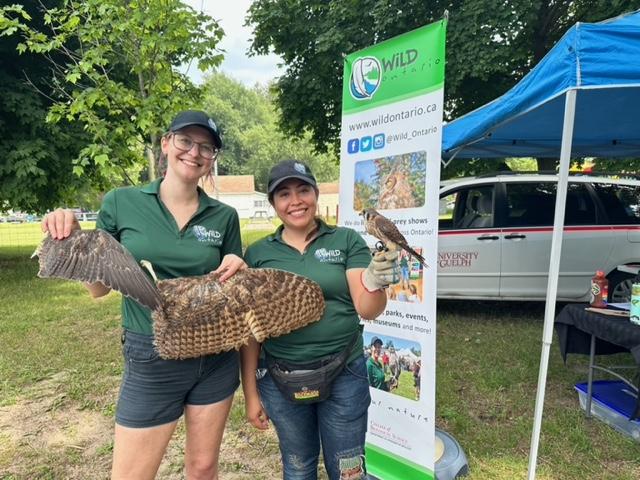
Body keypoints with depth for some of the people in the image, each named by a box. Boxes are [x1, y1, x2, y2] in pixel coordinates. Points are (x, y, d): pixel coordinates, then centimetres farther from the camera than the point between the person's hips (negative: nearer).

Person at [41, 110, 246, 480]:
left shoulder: (225, 216, -1)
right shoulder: (122, 202, -6)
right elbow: (99, 287, 0)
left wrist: (238, 270, -14)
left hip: (216, 356, 2)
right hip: (152, 360, -1)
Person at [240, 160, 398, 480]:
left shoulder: (347, 241, -5)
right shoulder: (257, 253, -1)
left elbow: (368, 310, -10)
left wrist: (374, 282, -32)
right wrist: (250, 392, 3)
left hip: (343, 376, -1)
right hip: (279, 380, 2)